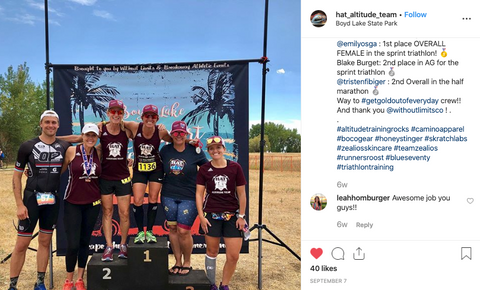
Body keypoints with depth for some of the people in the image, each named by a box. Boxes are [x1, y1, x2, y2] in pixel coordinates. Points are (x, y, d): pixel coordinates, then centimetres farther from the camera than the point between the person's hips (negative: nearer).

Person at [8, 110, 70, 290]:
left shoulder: (64, 147, 2)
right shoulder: (27, 147, -5)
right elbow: (16, 176, -3)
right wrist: (19, 205, -8)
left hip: (53, 200, 3)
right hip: (32, 199, -3)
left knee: (45, 241, 11)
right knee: (22, 243, -1)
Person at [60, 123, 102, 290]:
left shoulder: (98, 153, 1)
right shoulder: (71, 151, -8)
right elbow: (59, 170, 1)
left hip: (93, 203, 3)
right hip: (72, 203, -3)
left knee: (85, 242, 11)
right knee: (73, 244, -4)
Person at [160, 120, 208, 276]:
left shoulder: (195, 150, -6)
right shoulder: (165, 150, 2)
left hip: (189, 197, -3)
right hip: (169, 195, 3)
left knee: (183, 231, -5)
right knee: (172, 228, 9)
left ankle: (187, 263, 18)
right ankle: (178, 262, 25)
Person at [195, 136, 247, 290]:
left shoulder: (235, 167, -3)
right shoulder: (204, 169, 0)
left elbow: (241, 193, 1)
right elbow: (199, 193, 1)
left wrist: (241, 216, -1)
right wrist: (201, 216, -7)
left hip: (232, 215, 0)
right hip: (211, 215, 0)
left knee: (233, 256, -1)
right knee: (212, 252, 10)